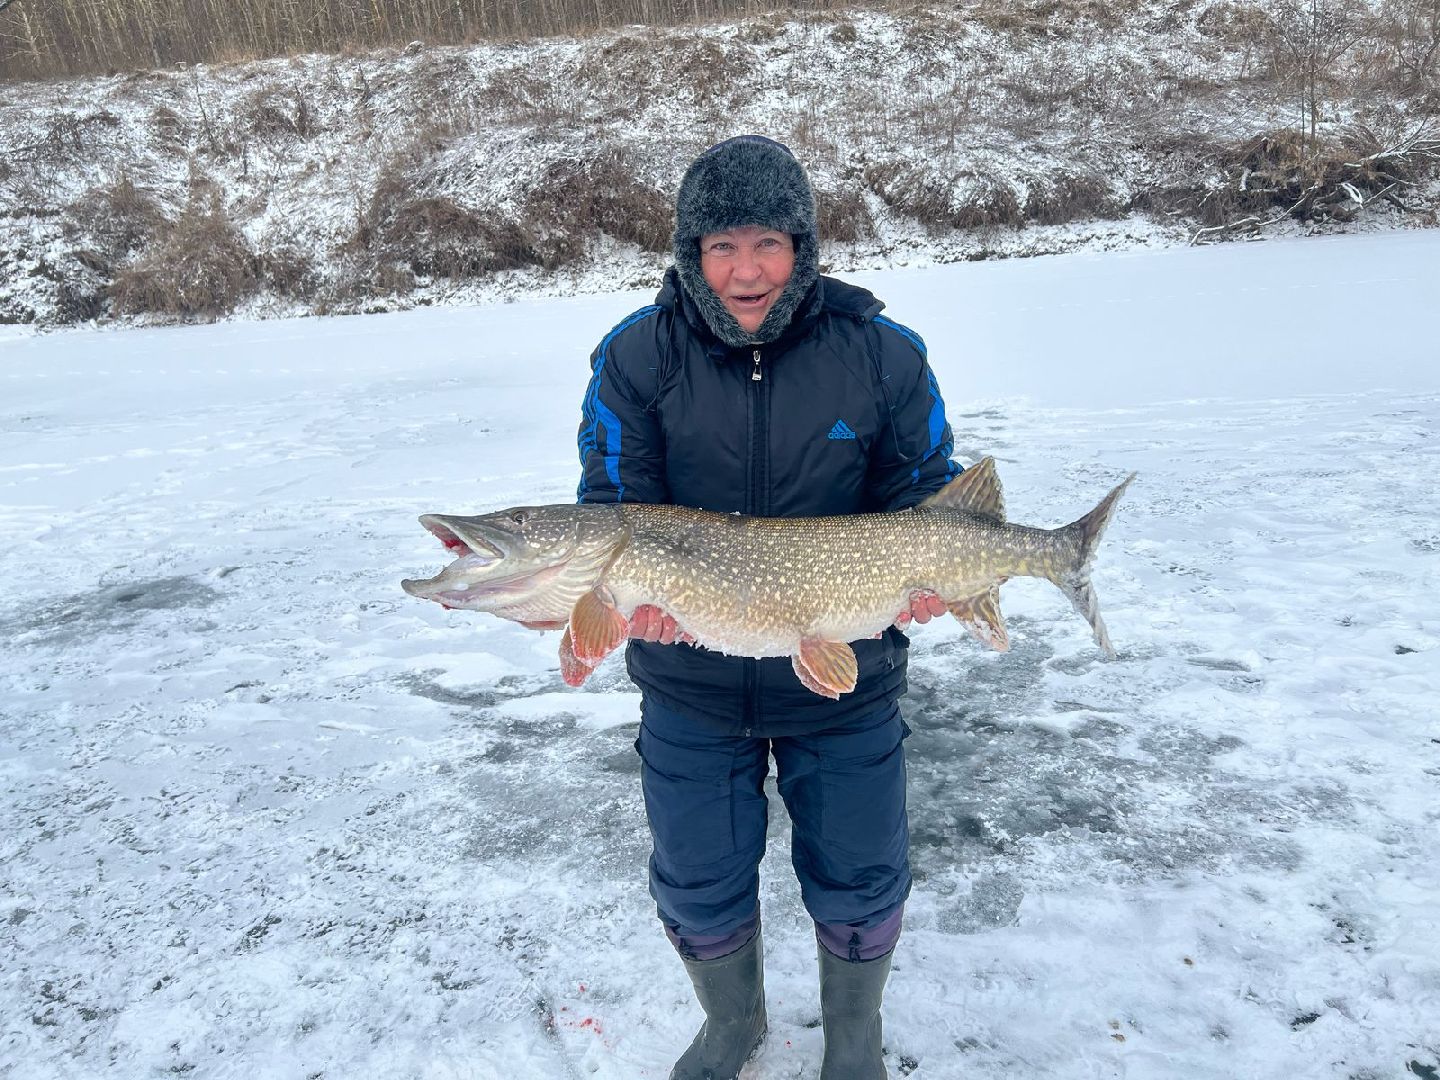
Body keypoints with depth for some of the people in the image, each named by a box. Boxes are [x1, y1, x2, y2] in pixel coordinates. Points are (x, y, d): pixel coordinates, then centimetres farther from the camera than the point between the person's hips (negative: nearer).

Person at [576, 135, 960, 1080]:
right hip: (692, 687, 1)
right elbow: (612, 504, -7)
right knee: (698, 887, 17)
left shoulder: (881, 355, -8)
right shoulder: (637, 357, -9)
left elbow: (929, 492, 0)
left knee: (860, 882, 15)